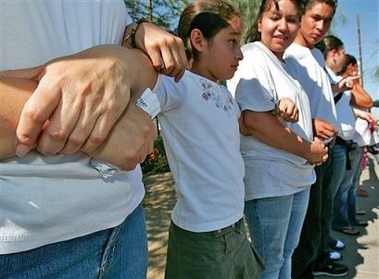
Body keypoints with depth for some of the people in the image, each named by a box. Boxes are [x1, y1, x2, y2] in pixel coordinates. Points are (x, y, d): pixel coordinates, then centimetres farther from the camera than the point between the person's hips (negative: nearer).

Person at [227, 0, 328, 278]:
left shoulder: (287, 65, 15)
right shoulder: (251, 58, -14)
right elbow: (255, 120, -25)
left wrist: (312, 124, 7)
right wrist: (308, 151, -15)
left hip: (298, 175, 9)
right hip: (268, 179, -9)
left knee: (286, 253, 24)